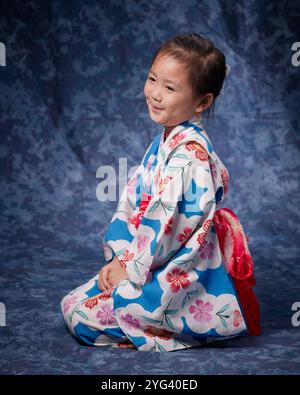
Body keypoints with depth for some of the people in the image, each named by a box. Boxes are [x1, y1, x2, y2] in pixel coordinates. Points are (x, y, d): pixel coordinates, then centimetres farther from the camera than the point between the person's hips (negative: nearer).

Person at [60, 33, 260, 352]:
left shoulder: (190, 150, -21)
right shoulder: (162, 143, 10)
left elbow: (167, 217, -24)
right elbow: (133, 199, 9)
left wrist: (131, 269, -14)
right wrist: (120, 258, 0)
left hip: (183, 275, -10)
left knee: (80, 313, -12)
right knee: (72, 303, 12)